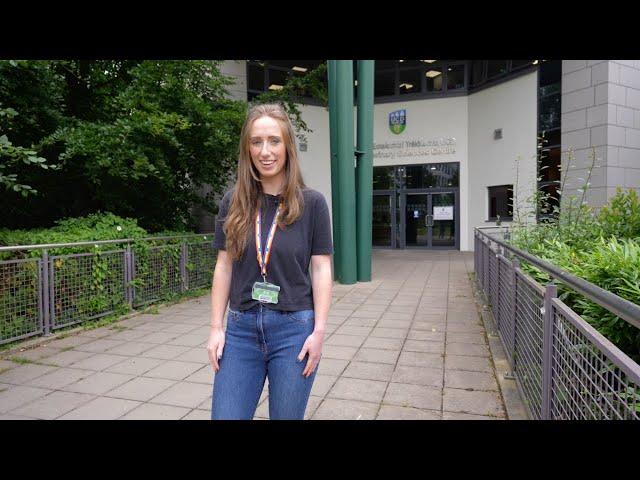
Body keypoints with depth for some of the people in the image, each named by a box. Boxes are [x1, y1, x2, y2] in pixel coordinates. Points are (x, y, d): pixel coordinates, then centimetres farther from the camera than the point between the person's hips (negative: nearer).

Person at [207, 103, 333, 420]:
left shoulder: (311, 203, -5)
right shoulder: (233, 202, 1)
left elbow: (321, 270, -3)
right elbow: (223, 267, 5)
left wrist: (319, 331, -8)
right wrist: (216, 328, 3)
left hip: (294, 328, -2)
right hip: (241, 328, 2)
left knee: (286, 416, 13)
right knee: (225, 415, 7)